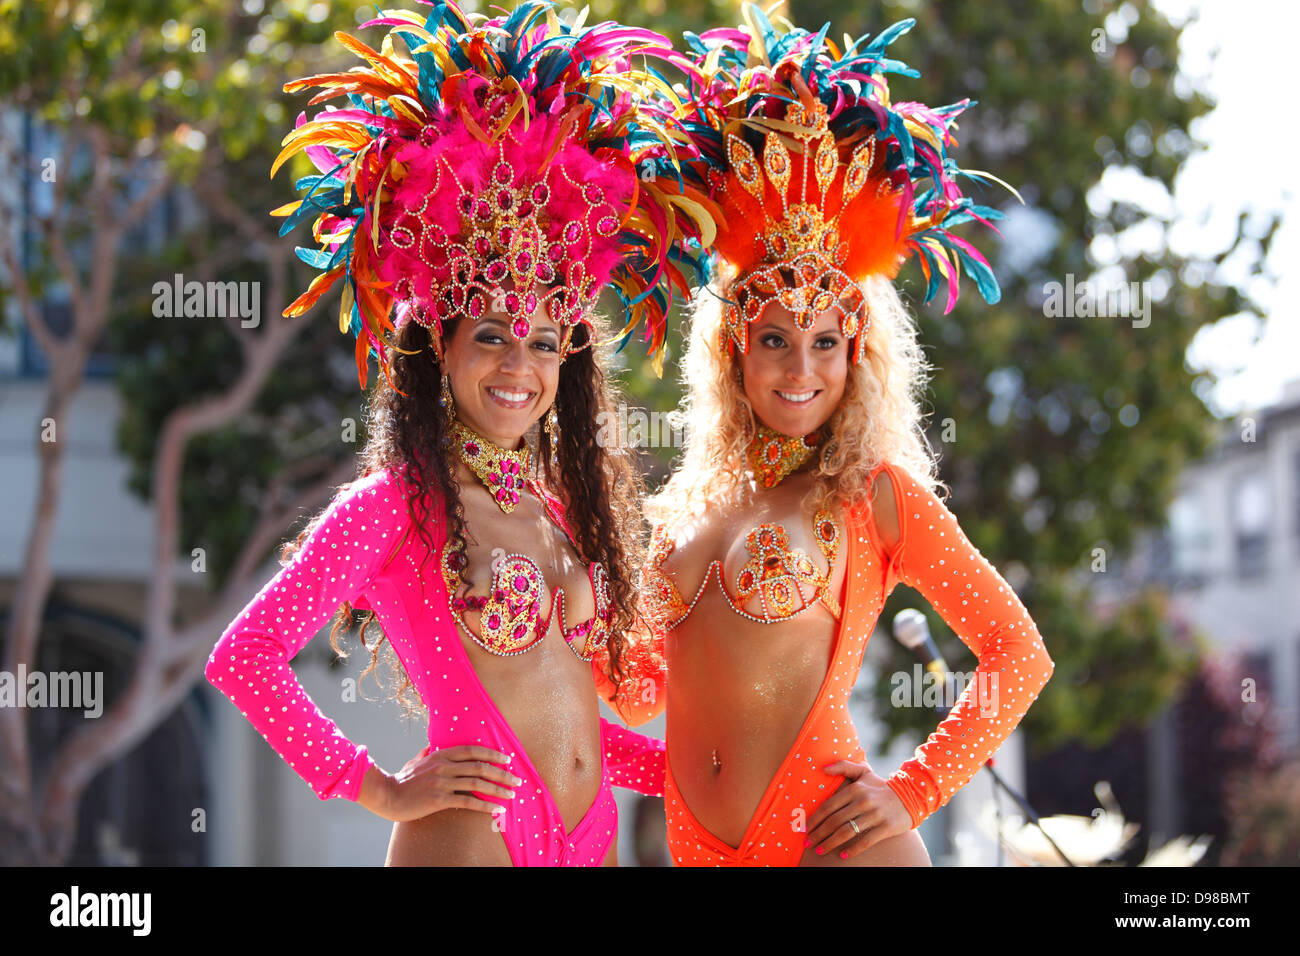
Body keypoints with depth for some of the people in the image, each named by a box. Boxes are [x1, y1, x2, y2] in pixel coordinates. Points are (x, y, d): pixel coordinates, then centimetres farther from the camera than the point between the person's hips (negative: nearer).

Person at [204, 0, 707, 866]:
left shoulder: (559, 505, 12)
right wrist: (383, 790, -11)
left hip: (590, 840, 7)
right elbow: (243, 657, -14)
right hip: (468, 841, -7)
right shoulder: (394, 504, -8)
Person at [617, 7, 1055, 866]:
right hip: (697, 843, 5)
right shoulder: (689, 505, 13)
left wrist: (913, 796, -6)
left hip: (825, 834, -5)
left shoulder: (876, 496, -1)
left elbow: (1018, 652, -1)